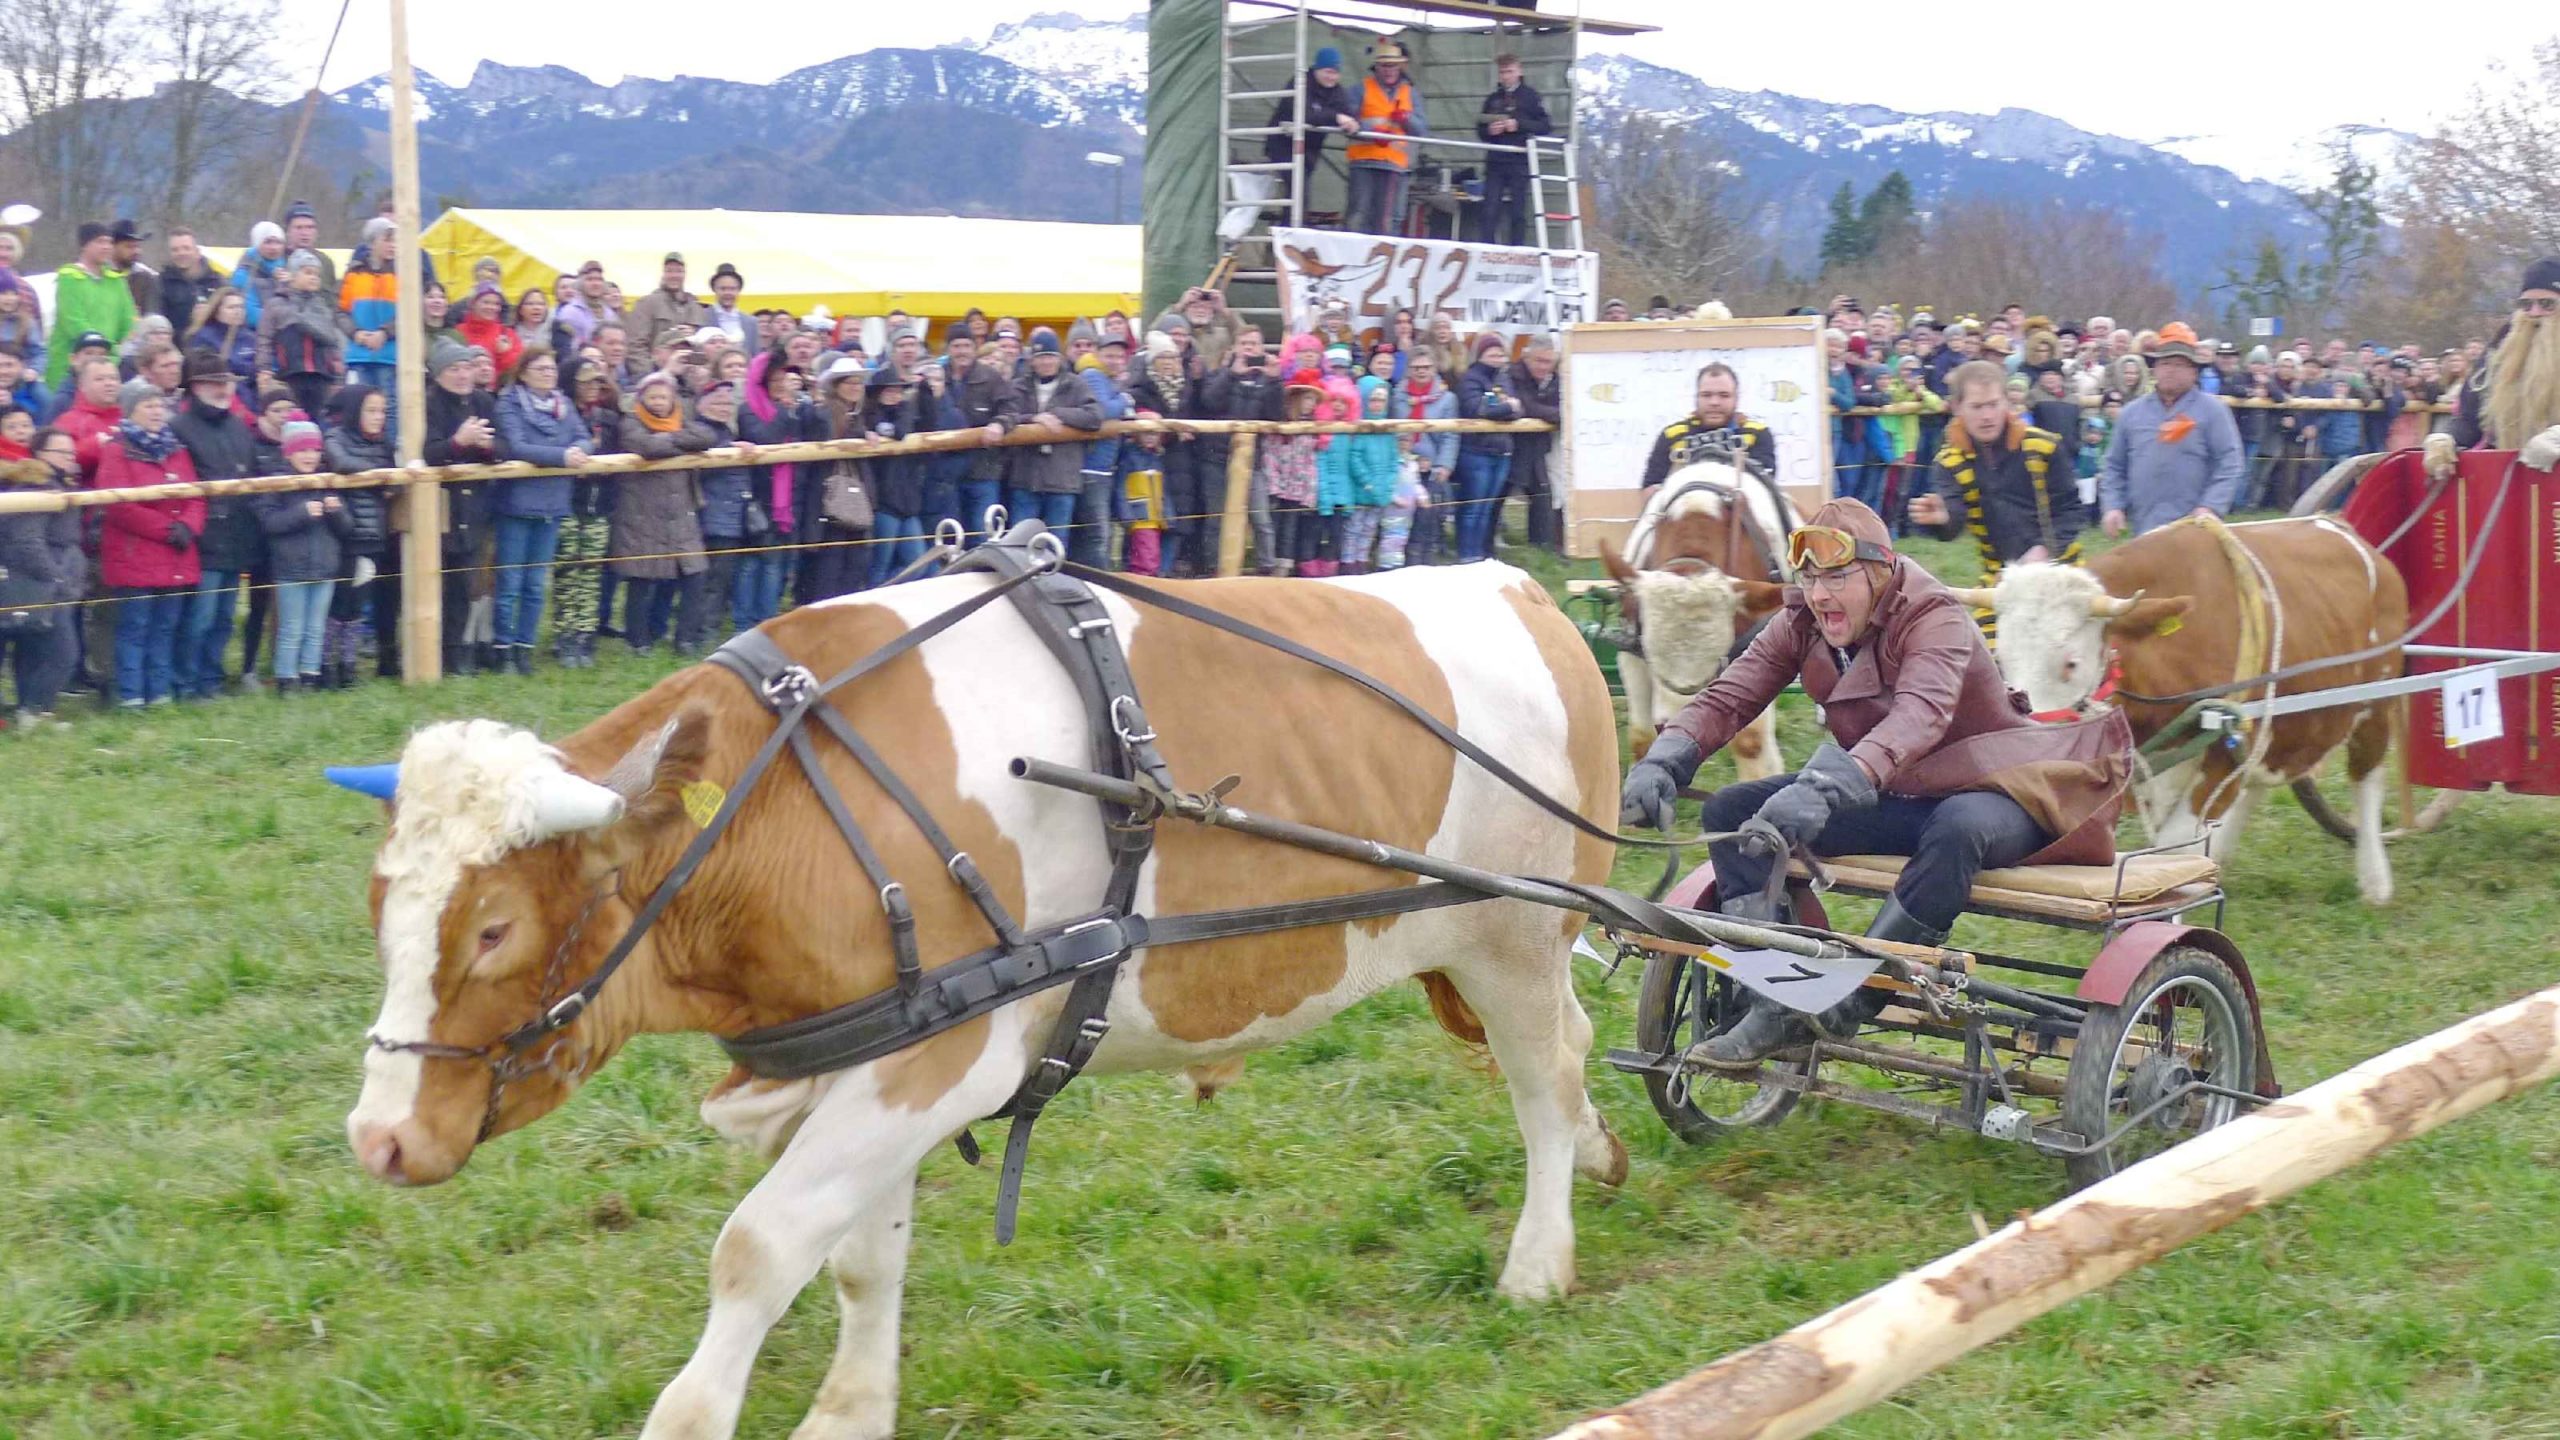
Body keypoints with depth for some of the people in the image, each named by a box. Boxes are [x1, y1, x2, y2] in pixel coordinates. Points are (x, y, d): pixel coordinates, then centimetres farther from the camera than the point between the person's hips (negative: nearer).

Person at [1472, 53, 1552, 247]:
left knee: (1517, 212, -1)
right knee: (1488, 211, -4)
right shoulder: (1493, 99, 15)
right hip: (1495, 163, 3)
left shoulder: (1530, 95, 4)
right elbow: (1480, 130, 17)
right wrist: (1489, 130, -5)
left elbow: (1546, 126, -2)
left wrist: (1519, 125, -13)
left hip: (1520, 163, -3)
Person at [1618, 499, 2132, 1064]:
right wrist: (1661, 764, -33)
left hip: (1983, 790, -6)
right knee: (1732, 810, -11)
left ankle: (1845, 1007, -32)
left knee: (1958, 828, -42)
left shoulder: (1934, 619, -23)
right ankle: (1773, 1004, -17)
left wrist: (1819, 792, -58)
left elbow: (1920, 716, -42)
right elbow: (1727, 697, -11)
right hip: (1893, 800, 6)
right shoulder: (1801, 625, -4)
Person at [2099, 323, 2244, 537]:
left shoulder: (2212, 410, 2)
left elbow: (2229, 465, -3)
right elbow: (2115, 467, 17)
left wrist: (2210, 508, -14)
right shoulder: (2132, 412, 13)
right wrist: (2113, 507, 4)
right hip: (2144, 531, 4)